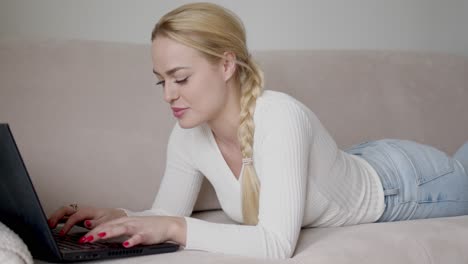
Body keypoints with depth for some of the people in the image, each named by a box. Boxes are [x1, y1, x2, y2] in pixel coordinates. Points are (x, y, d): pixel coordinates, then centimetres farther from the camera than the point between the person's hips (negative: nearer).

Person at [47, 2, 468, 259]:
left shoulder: (280, 118, -43)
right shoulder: (188, 137, -22)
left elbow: (277, 244, -47)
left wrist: (176, 227, -51)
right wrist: (116, 217, -30)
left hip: (400, 181, -5)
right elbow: (167, 216, -12)